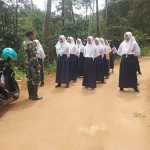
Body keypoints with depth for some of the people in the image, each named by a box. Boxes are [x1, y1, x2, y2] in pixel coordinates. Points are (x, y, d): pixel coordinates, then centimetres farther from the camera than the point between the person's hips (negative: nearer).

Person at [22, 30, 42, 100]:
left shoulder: (24, 43, 14)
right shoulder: (30, 43, -15)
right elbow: (33, 55, -20)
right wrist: (37, 64, -18)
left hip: (27, 63, 9)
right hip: (32, 63, -9)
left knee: (29, 79, 11)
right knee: (35, 79, -2)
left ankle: (30, 95, 18)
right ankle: (34, 96, 2)